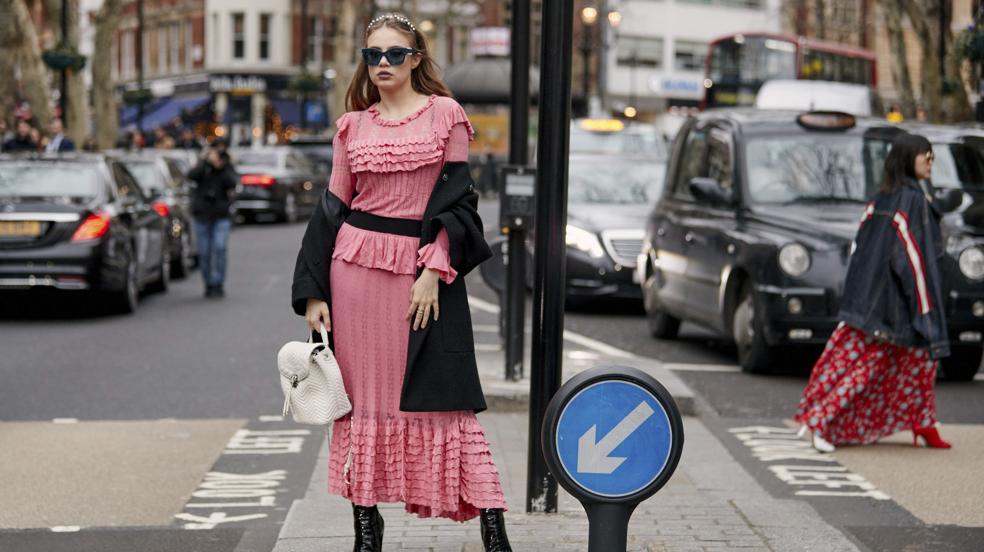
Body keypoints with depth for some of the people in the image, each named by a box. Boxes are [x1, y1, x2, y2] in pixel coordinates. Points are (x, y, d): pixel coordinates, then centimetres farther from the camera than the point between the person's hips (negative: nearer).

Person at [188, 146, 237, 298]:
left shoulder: (227, 170, 1)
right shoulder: (203, 167, 0)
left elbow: (232, 183, -19)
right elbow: (192, 175, -21)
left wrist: (221, 166, -22)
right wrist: (207, 161, -27)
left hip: (221, 217, -1)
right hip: (202, 216, 1)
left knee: (219, 248, -16)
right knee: (204, 253, 2)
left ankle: (218, 285, -13)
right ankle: (209, 285, 16)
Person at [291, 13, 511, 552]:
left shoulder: (445, 113, 2)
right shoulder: (353, 125, 9)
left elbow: (457, 198, -1)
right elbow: (334, 207, 10)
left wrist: (435, 271, -11)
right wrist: (313, 294, 4)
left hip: (427, 268, -3)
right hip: (357, 264, 3)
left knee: (443, 397, -6)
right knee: (363, 394, 4)